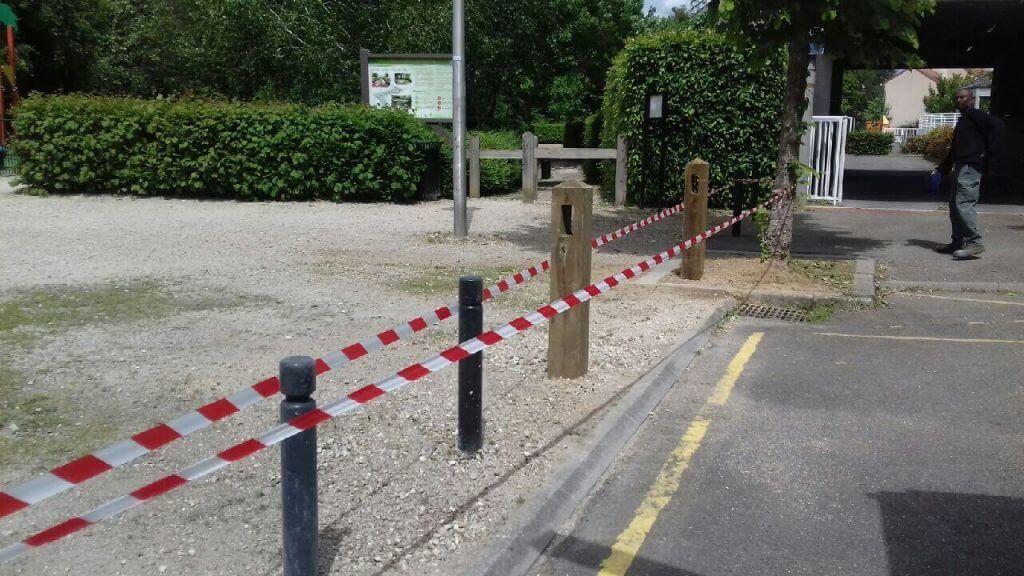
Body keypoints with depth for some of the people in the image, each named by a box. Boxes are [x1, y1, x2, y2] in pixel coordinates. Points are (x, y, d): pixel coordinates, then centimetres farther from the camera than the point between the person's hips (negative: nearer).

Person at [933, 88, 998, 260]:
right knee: (955, 205, 11)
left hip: (971, 167, -10)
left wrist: (987, 151, -17)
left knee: (964, 204, -17)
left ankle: (974, 243, -18)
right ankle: (958, 242, 16)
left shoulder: (976, 115, -3)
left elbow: (993, 127, -20)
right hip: (961, 166, 10)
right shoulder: (962, 120, 25)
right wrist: (942, 169, 26)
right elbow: (954, 149, 29)